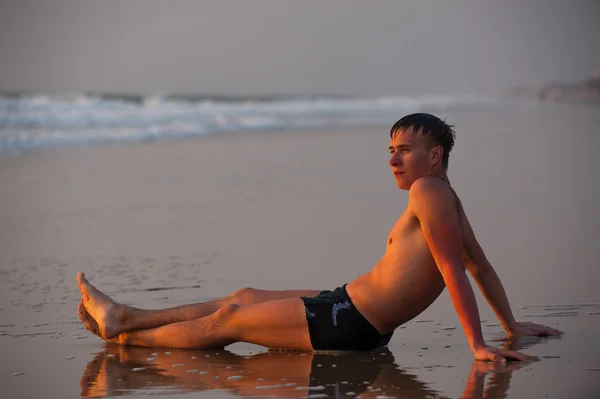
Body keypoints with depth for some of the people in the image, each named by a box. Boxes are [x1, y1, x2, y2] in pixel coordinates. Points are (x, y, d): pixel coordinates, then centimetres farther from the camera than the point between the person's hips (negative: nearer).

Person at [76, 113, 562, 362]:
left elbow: (456, 271, -24)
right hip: (350, 307, 10)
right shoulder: (448, 200, 12)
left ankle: (125, 337, 18)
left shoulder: (428, 191, -19)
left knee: (228, 320, 2)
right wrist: (511, 325, 21)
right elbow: (482, 265, 17)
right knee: (245, 298, 17)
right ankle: (122, 317, 25)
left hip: (350, 323, -10)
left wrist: (478, 343, -27)